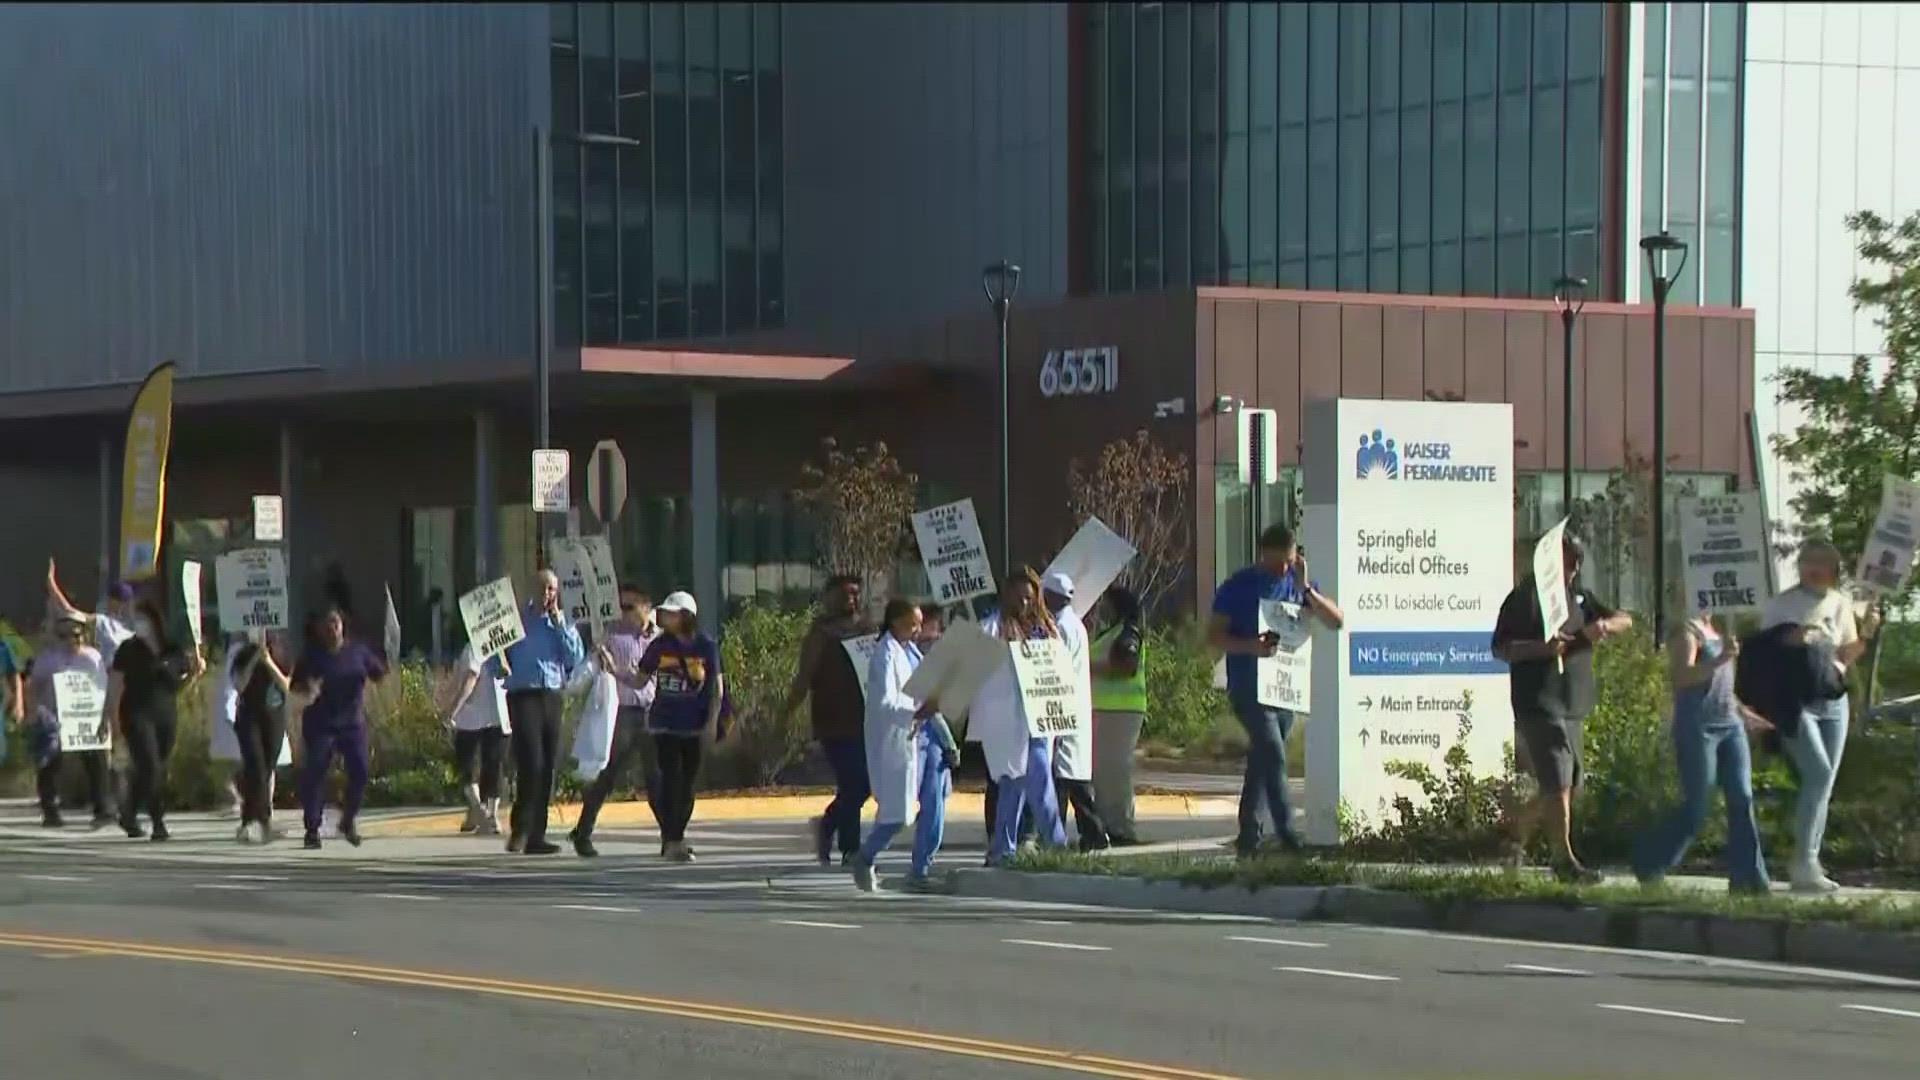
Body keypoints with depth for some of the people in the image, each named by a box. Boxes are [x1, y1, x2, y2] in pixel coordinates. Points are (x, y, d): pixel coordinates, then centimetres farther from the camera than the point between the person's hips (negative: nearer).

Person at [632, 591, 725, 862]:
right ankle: (672, 840, -7)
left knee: (688, 782, 6)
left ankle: (674, 837, 18)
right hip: (665, 725, 0)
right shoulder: (660, 646, 1)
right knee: (670, 778, -8)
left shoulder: (706, 646, -3)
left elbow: (717, 687, 2)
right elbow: (640, 680, 7)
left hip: (695, 727, 0)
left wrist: (713, 722, -5)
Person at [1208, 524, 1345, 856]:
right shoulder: (1238, 587, -5)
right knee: (1274, 757, -17)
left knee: (1263, 761, 10)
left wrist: (1306, 590, -13)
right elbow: (1214, 636, -5)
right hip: (1249, 688, -5)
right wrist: (1250, 647, -23)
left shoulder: (1298, 583, 8)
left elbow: (1337, 621, 1)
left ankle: (1248, 837, 18)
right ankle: (1287, 834, -20)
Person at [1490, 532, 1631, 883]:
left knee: (1565, 784, 12)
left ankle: (1516, 837, 29)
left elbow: (1625, 620, 13)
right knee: (1559, 784, -12)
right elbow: (1501, 648, -8)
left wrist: (1605, 624, -10)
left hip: (1574, 706, 8)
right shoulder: (1525, 596, -4)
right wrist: (1541, 648, -24)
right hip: (1539, 705, -8)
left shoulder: (1578, 594, 17)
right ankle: (1564, 860, -9)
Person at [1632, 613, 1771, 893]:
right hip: (1698, 725, -8)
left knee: (1742, 800, -3)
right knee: (1696, 807, -4)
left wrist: (1743, 712, 26)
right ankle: (1647, 861, 13)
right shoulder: (1687, 630, -7)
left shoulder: (1718, 630, 18)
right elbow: (1683, 676, -21)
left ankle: (1747, 878, -4)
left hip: (1731, 725, 8)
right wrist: (1721, 658, -30)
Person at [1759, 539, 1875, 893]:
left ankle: (1809, 868, 10)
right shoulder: (1781, 605, -1)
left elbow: (1846, 657, 13)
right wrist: (1790, 642, -18)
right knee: (1818, 774, -21)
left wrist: (1866, 634, -4)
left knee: (1823, 784, 4)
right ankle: (1804, 863, -19)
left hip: (1833, 700, 5)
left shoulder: (1840, 603, 11)